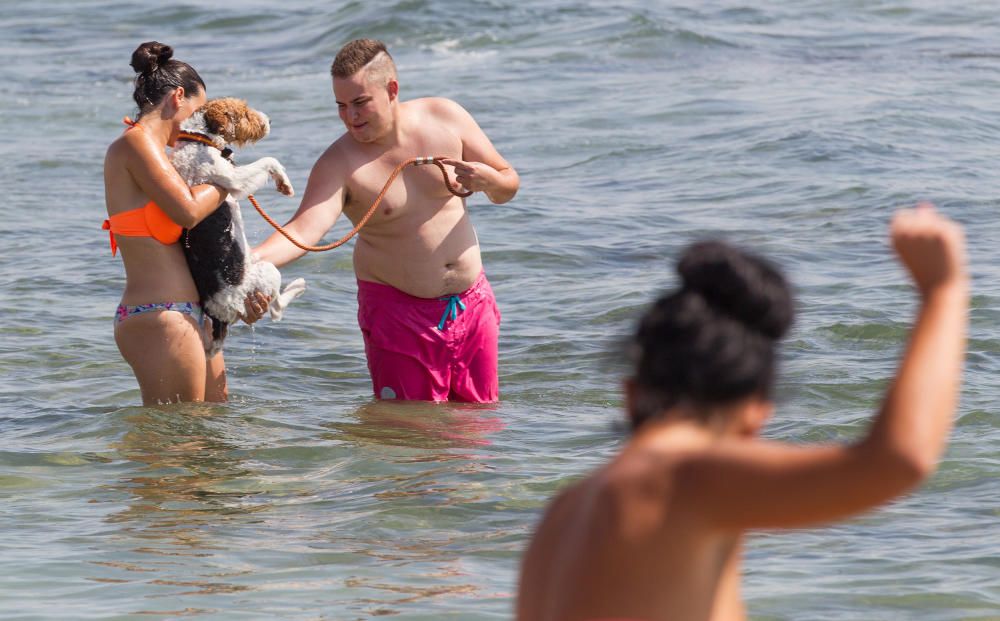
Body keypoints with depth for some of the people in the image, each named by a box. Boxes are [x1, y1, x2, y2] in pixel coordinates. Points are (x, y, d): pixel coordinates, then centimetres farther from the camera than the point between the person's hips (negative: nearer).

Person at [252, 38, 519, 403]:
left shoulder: (445, 119, -5)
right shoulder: (339, 164, -16)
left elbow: (508, 185, 6)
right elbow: (305, 229, -31)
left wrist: (487, 179, -19)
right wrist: (255, 259, -50)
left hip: (472, 303, 4)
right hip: (398, 313, -3)